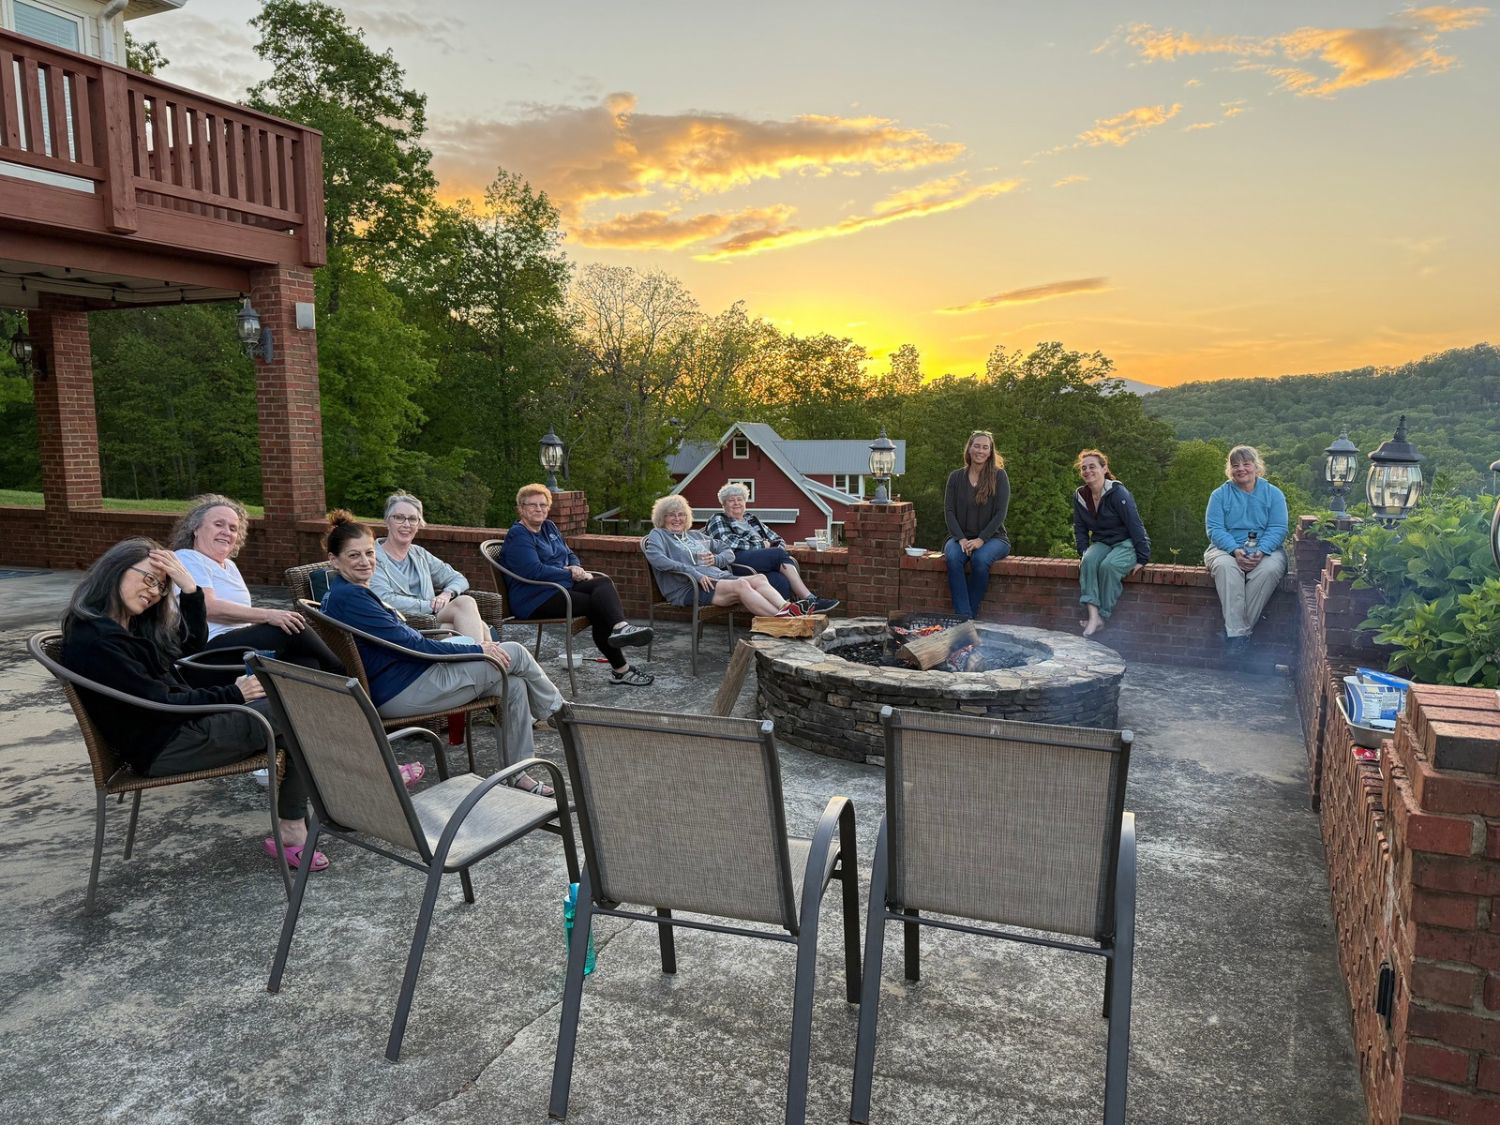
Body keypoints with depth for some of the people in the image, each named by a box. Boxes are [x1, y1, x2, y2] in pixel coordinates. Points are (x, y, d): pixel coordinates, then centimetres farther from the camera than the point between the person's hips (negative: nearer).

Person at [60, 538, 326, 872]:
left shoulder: (131, 625, 13)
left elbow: (193, 642, 19)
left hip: (181, 723, 10)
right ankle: (292, 831, -7)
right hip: (163, 749, -10)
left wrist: (189, 587, 5)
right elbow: (157, 703, -19)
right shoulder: (94, 640, -16)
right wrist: (233, 694, -13)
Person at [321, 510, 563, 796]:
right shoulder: (349, 597, -18)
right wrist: (475, 649, -14)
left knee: (515, 685, 6)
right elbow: (406, 644, -20)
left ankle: (518, 775, 13)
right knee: (515, 654, -5)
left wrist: (471, 645, 9)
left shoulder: (344, 593, 14)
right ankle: (561, 713, 19)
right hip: (403, 692, -10)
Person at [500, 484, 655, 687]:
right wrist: (570, 574, -12)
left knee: (604, 581, -23)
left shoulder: (549, 527, 20)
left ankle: (620, 627, -44)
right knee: (597, 605, -25)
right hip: (536, 599, -8)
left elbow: (570, 555, 24)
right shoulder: (517, 536, -7)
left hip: (561, 585, 8)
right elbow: (534, 571, -19)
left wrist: (575, 568, -1)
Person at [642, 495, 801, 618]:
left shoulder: (696, 535, 31)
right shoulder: (658, 535, 12)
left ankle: (786, 609, -44)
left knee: (759, 579, -21)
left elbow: (729, 553, 31)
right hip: (688, 589, -7)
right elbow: (656, 558, -11)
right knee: (741, 584, -32)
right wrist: (694, 573, -19)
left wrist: (716, 559, 4)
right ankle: (780, 618, -46)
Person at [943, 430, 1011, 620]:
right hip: (961, 536, 2)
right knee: (953, 557, -32)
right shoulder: (956, 477, 8)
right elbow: (948, 510, 2)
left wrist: (981, 540, -16)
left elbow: (1000, 513, -6)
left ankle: (970, 614, -24)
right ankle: (964, 616, -34)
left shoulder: (999, 476, 1)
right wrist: (961, 539, -13)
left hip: (992, 537, -2)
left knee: (980, 559, -35)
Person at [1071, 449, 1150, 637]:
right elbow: (1080, 529, 12)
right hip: (1101, 543, 5)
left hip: (1126, 543, -5)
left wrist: (1142, 558, -16)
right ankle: (1093, 615, -38)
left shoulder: (1118, 493, -17)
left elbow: (1135, 525, -16)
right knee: (1089, 560, -29)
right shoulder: (1080, 496, 3)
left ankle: (1102, 616, -22)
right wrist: (1083, 551, -5)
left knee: (1108, 566, -34)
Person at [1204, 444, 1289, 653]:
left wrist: (1261, 551, -19)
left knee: (1270, 568, -35)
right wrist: (1235, 551, -20)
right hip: (1227, 549, 0)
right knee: (1225, 566, -36)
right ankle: (1237, 633, -39)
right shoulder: (1220, 494, 9)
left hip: (1265, 550, 1)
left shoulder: (1273, 493, 11)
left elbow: (1278, 529, 0)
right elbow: (1214, 529, -2)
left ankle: (1239, 629, -30)